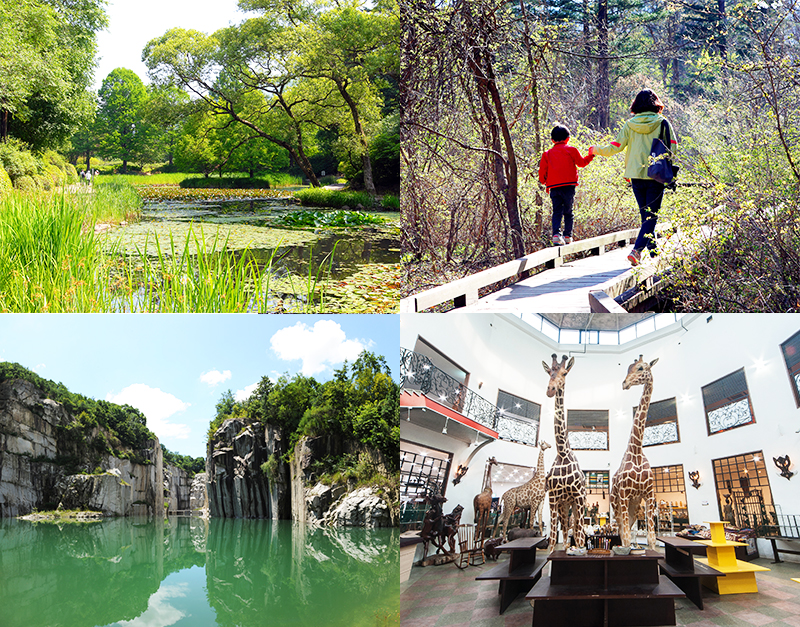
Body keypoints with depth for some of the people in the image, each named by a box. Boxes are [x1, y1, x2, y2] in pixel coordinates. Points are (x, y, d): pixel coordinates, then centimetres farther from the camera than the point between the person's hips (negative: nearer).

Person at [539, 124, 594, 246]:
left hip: (554, 187, 2)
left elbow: (542, 171, 9)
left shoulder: (547, 154, 12)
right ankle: (567, 236, 7)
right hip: (568, 185, -2)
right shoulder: (571, 150, 7)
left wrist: (544, 182, 26)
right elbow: (582, 163, 15)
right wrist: (591, 155, 31)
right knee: (568, 212, 7)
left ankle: (556, 234, -17)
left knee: (557, 212, 1)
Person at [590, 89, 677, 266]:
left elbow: (615, 147, 0)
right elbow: (673, 148, -6)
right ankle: (636, 250, -18)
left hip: (636, 175, 3)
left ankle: (654, 252, 20)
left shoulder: (629, 124, 1)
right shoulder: (662, 123, -2)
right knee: (651, 217, -1)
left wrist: (595, 150, 16)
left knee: (646, 216, 14)